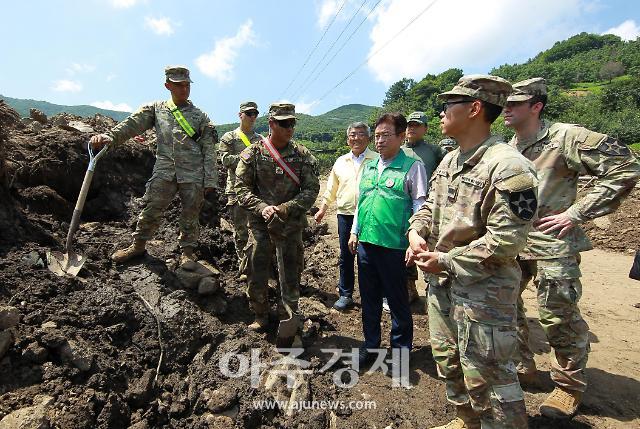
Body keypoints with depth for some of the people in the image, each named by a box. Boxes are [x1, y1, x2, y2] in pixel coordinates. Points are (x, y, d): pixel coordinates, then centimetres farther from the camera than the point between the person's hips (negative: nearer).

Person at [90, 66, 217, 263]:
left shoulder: (200, 116, 6)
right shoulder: (156, 109, 12)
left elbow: (209, 151, 2)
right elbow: (132, 124, 1)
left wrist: (210, 180, -5)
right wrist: (109, 136, -18)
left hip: (193, 175, -1)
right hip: (164, 172, 1)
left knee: (190, 215, 5)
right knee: (151, 210, 3)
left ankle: (187, 252, 22)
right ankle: (138, 245, 25)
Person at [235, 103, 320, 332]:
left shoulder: (303, 155, 1)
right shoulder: (253, 153, -1)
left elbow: (312, 189, -3)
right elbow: (241, 188, -2)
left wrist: (285, 208, -15)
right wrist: (262, 208, -18)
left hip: (292, 225, 1)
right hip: (260, 224, 0)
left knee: (291, 276, 10)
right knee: (256, 276, 8)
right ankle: (261, 317, 30)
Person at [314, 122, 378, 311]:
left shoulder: (377, 160, -1)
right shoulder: (341, 162, 12)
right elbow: (331, 188, 18)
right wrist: (323, 208, 16)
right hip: (345, 214, 4)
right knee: (346, 256, 10)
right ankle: (345, 294, 24)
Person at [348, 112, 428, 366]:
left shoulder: (412, 167, -5)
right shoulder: (369, 167, 13)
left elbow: (420, 205, -7)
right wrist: (354, 232, 16)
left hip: (393, 244, -6)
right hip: (365, 241, 6)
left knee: (397, 299, 10)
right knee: (369, 297, 16)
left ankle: (401, 347, 30)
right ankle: (370, 344, 34)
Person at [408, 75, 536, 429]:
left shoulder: (508, 167, -20)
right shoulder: (449, 161, 8)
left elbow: (506, 240, -24)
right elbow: (430, 203, 17)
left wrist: (447, 261, -19)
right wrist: (416, 231, -3)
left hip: (483, 290, -9)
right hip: (441, 282, 9)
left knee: (485, 375, 5)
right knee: (447, 360, 24)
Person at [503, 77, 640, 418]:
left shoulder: (565, 138, -11)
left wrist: (576, 213, -16)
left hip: (551, 243, -7)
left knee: (558, 318, 4)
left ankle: (569, 387, 29)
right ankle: (521, 368, 34)